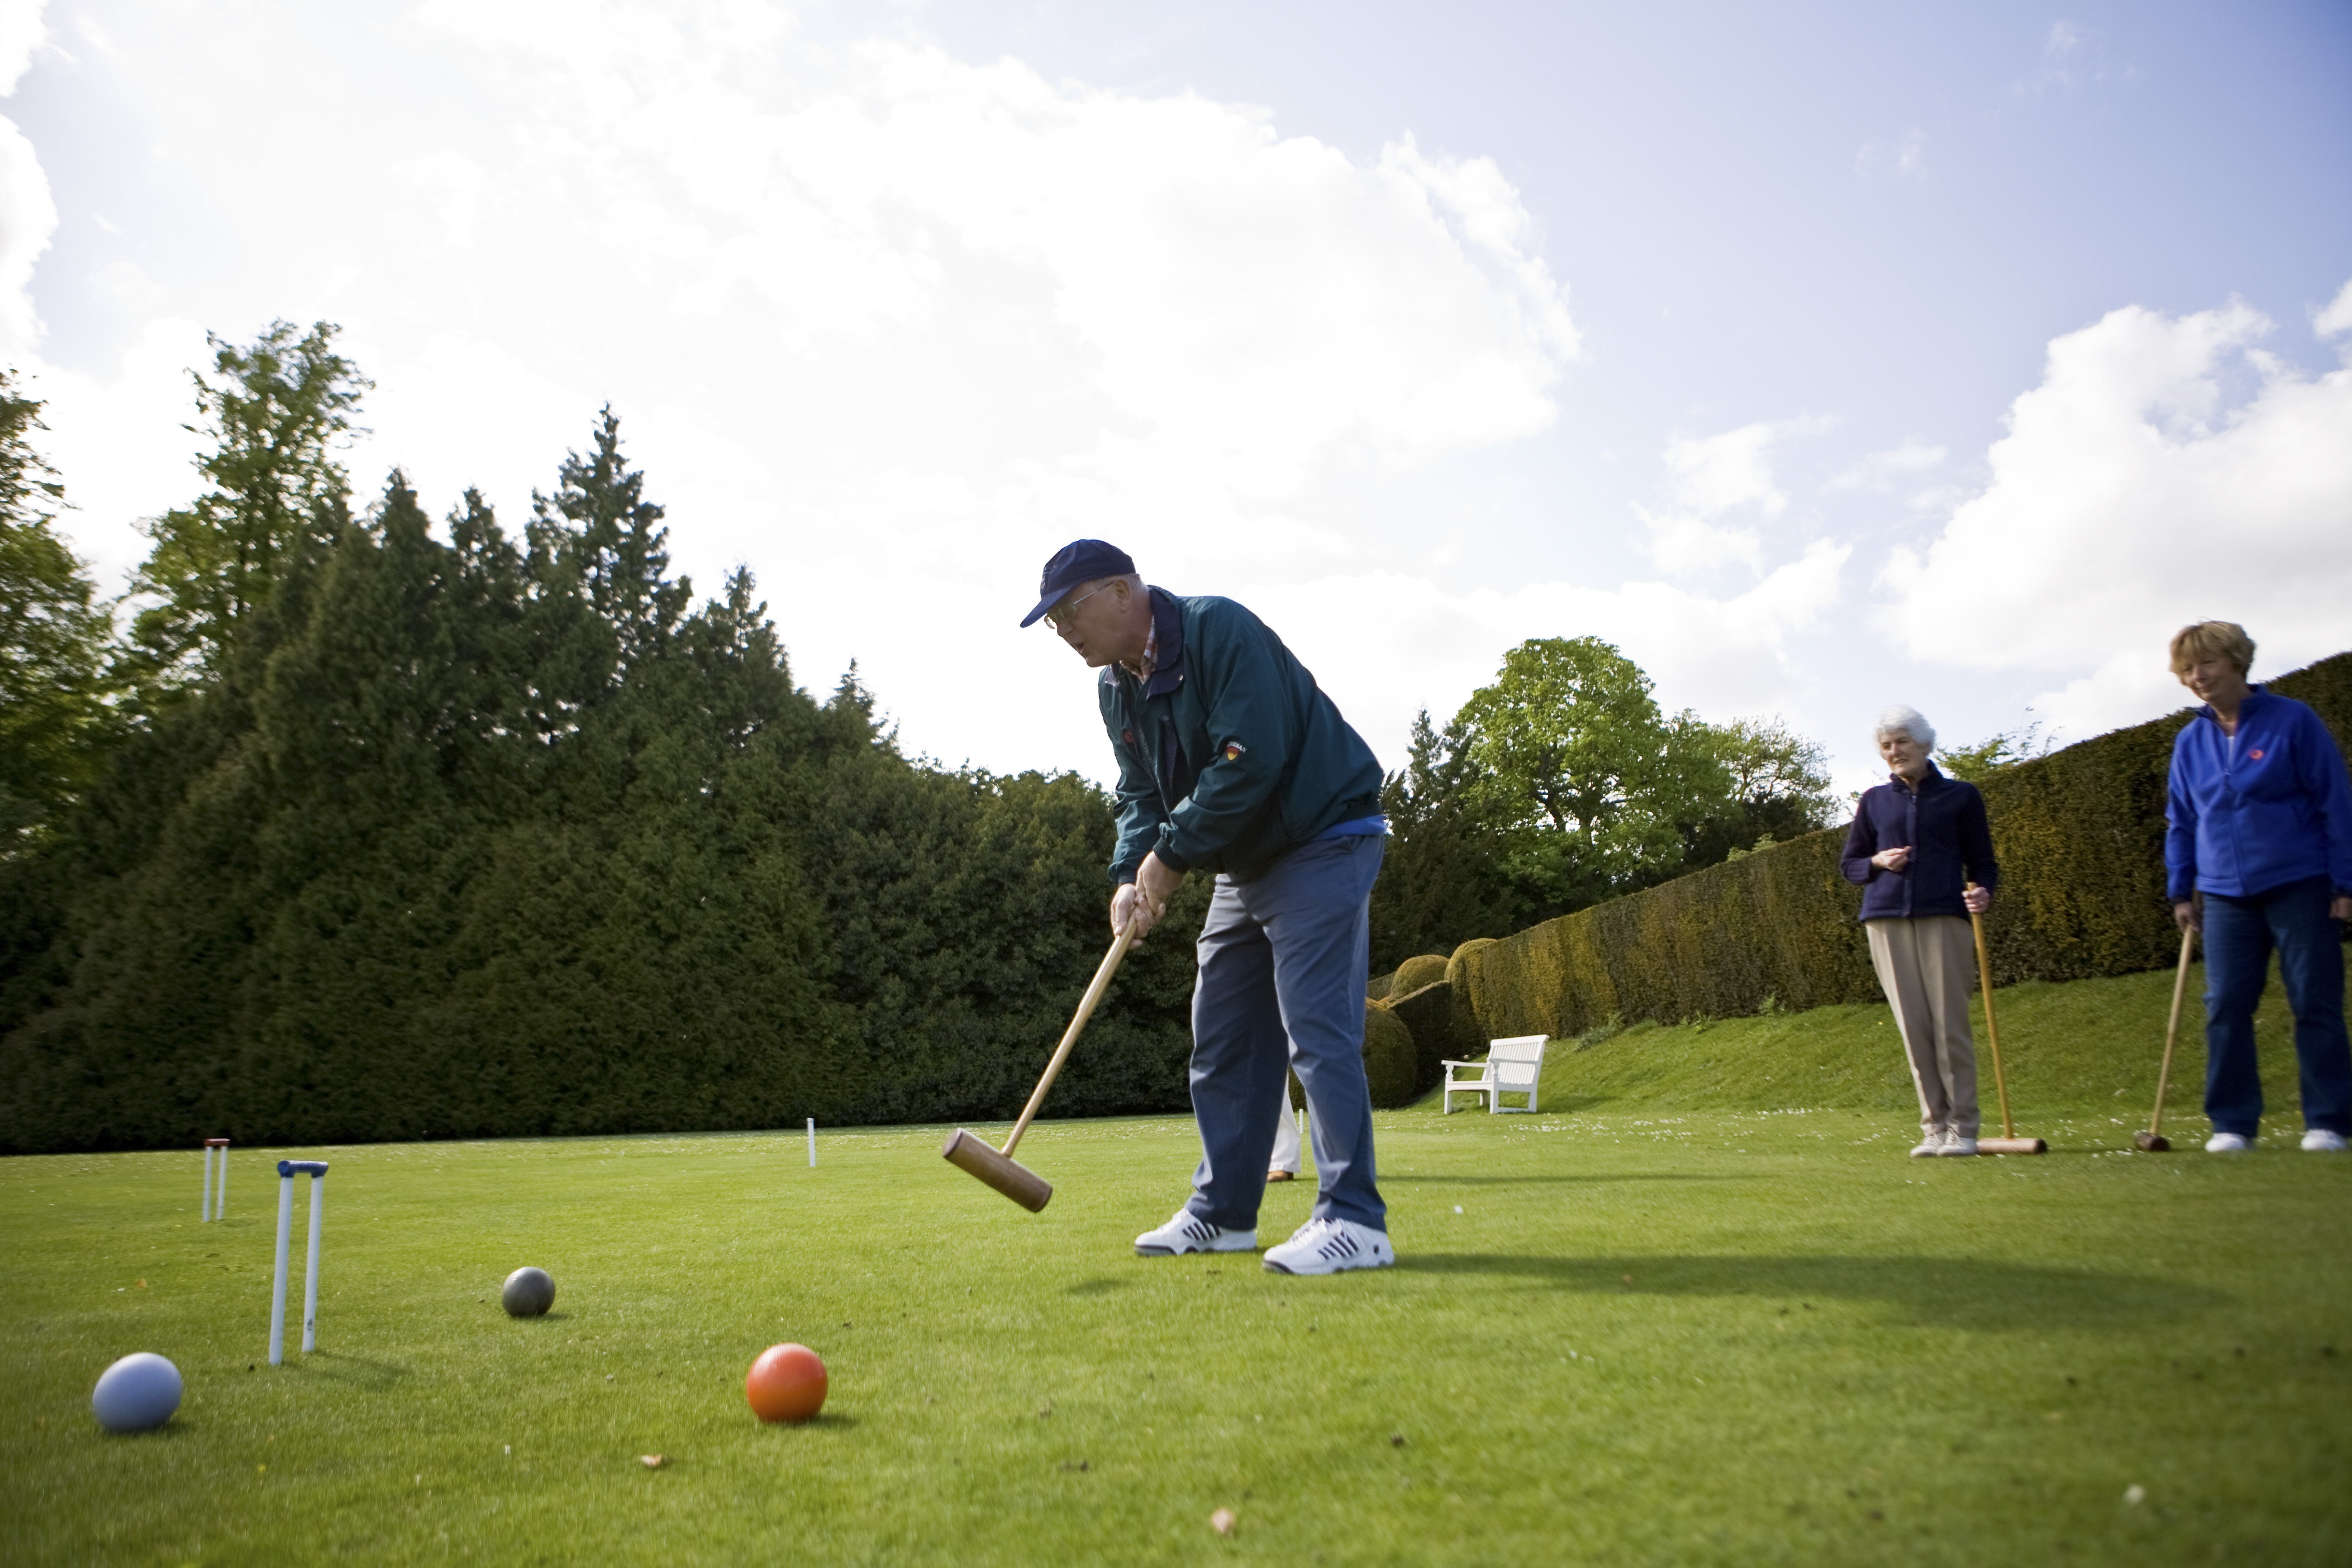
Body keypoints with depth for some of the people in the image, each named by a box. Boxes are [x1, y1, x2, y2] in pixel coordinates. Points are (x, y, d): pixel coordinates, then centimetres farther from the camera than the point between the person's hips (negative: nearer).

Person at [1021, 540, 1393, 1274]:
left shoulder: (1219, 630, -20)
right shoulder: (1117, 688, 7)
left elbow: (1251, 760, -29)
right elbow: (1140, 793, 9)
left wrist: (1171, 856, -22)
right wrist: (1130, 877, -10)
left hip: (1322, 845, -9)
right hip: (1245, 865, 9)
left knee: (1317, 1029, -15)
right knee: (1222, 1040, 10)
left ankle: (1353, 1220, -10)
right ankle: (1222, 1212, 19)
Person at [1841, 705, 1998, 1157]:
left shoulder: (1961, 796, 10)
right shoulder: (1874, 801, 16)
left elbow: (1983, 863, 10)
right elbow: (1850, 865, 20)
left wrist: (1982, 892, -11)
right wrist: (1878, 862, -2)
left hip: (1945, 918, -2)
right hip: (1888, 920, 2)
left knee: (1950, 1024, -6)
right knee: (1913, 1027, 0)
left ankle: (1963, 1128, 2)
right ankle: (1934, 1127, 6)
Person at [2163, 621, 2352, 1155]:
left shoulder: (2293, 721, -4)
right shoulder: (2190, 741, 8)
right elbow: (2180, 822, 15)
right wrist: (2180, 891, 11)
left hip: (2299, 885, -4)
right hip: (2225, 894, 4)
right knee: (2225, 1008, 0)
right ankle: (2232, 1123, 7)